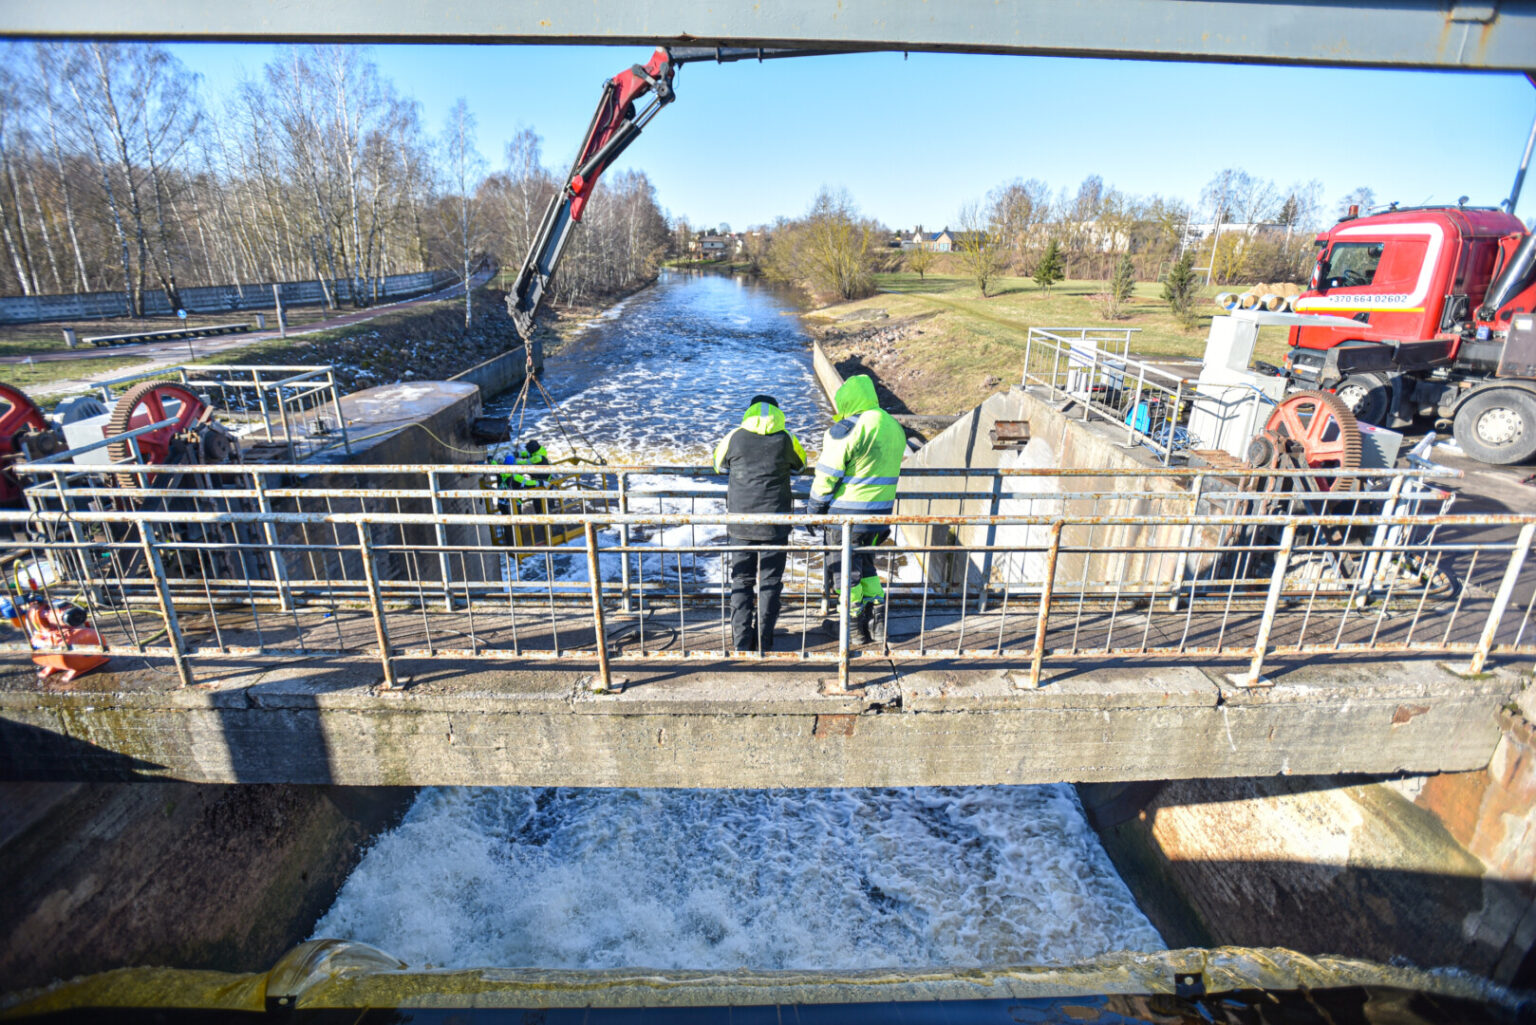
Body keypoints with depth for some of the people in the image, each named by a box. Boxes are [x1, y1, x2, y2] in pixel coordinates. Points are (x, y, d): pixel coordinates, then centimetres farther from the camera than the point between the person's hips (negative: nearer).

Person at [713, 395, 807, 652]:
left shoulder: (734, 438, -1)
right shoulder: (786, 439, -1)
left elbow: (719, 465, 16)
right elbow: (800, 463, 19)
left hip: (740, 523, 1)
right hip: (775, 524, 0)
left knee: (741, 582, 11)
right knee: (770, 582, 10)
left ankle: (741, 643, 13)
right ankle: (763, 642, 13)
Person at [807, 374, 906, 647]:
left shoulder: (846, 429, -16)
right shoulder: (895, 427, 10)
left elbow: (827, 475, -14)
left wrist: (814, 507, -1)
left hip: (848, 514, -7)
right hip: (880, 511, 7)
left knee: (844, 569, 7)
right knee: (864, 562, 24)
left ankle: (856, 631, 14)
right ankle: (876, 610, 22)